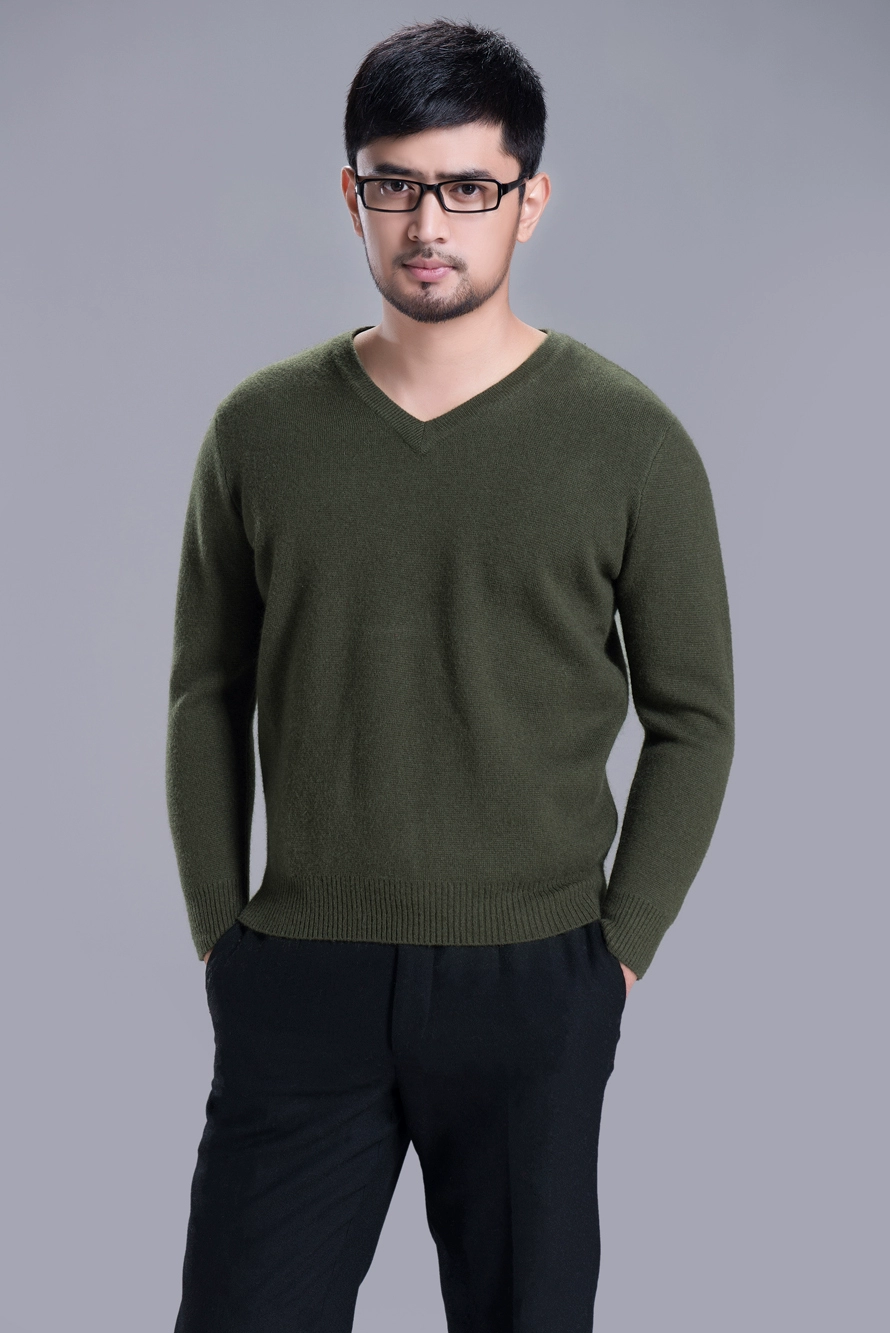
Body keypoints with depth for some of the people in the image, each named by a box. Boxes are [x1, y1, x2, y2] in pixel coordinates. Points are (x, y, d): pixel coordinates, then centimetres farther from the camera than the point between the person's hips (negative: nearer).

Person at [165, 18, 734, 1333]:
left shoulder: (629, 439, -3)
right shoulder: (260, 428, 2)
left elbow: (692, 719, 1)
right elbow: (209, 694, 8)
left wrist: (617, 950, -3)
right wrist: (221, 929, 3)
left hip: (531, 987, -1)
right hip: (298, 981, 1)